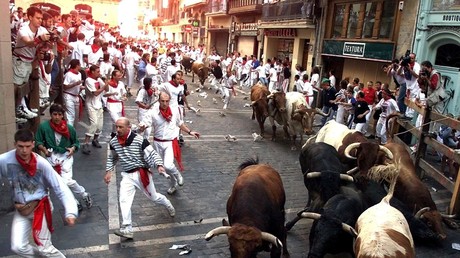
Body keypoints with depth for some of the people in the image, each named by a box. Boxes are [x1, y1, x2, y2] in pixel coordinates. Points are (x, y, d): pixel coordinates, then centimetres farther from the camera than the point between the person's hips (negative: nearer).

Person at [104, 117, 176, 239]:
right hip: (127, 175, 4)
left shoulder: (139, 140, -19)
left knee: (153, 197, 12)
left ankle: (168, 205, 45)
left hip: (142, 173, -3)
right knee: (124, 201, -11)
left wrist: (159, 165, -33)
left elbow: (152, 153, -18)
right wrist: (108, 171, 6)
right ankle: (127, 229, -4)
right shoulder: (113, 142, -2)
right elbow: (111, 158, 15)